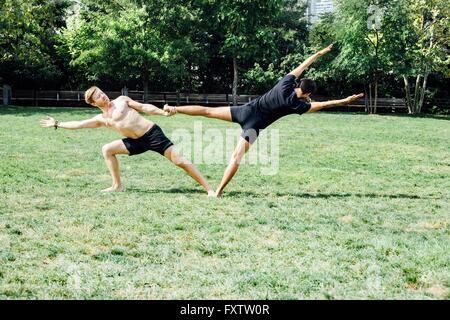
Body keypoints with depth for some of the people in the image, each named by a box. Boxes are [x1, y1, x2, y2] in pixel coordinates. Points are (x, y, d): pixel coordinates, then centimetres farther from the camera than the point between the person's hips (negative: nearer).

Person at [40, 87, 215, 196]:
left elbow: (145, 107, 1)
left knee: (179, 161, -13)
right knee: (107, 149, 1)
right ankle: (117, 186, 7)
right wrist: (56, 124, 16)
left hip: (153, 133, -5)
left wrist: (163, 112, -11)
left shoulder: (121, 100, 3)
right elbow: (78, 124, 15)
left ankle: (209, 189, -13)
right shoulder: (100, 119, 11)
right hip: (138, 142, 5)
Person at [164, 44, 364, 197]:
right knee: (237, 157, -11)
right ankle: (218, 192, -15)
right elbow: (321, 105, -6)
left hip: (246, 110, 5)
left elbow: (302, 66, 12)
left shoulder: (286, 83, 1)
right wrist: (345, 101, 0)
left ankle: (174, 109, 3)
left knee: (208, 111, 8)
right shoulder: (297, 105, -10)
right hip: (254, 125, -5)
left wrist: (319, 53, 21)